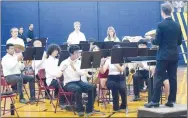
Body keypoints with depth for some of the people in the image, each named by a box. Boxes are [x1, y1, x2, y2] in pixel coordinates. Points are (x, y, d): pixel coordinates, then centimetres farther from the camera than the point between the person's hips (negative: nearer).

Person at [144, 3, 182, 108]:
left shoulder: (161, 25, -12)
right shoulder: (177, 25, 5)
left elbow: (157, 42, -11)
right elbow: (179, 42, 10)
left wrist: (151, 40, 9)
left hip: (163, 56, -5)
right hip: (174, 56, 5)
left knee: (159, 79, -1)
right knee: (173, 78, 8)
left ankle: (155, 101, 1)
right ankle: (171, 101, 12)